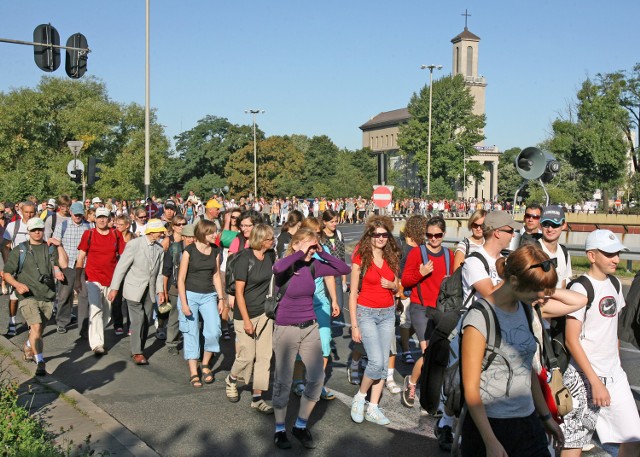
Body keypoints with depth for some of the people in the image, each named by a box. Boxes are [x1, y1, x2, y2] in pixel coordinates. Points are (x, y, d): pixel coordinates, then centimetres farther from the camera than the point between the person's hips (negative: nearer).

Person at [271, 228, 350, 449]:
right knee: (283, 381, 5)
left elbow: (344, 269, -1)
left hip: (310, 328, 5)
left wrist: (322, 253, -9)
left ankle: (301, 426, 22)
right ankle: (280, 429, 22)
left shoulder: (313, 267, -1)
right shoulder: (286, 268, -14)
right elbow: (277, 268, -40)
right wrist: (301, 253, -28)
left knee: (317, 378, 3)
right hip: (286, 329, -5)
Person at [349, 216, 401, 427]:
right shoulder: (361, 258, -6)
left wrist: (392, 285, -8)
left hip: (388, 313, 5)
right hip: (366, 313, -5)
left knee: (383, 364, 4)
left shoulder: (392, 258, 7)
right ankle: (359, 397, 9)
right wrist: (354, 325, -9)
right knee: (376, 361, -15)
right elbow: (353, 293, -6)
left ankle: (373, 409, 14)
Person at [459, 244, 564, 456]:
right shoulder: (480, 318, -17)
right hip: (490, 425, -6)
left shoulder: (526, 309, 5)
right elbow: (471, 389, -15)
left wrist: (546, 417, 17)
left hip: (528, 422, 6)